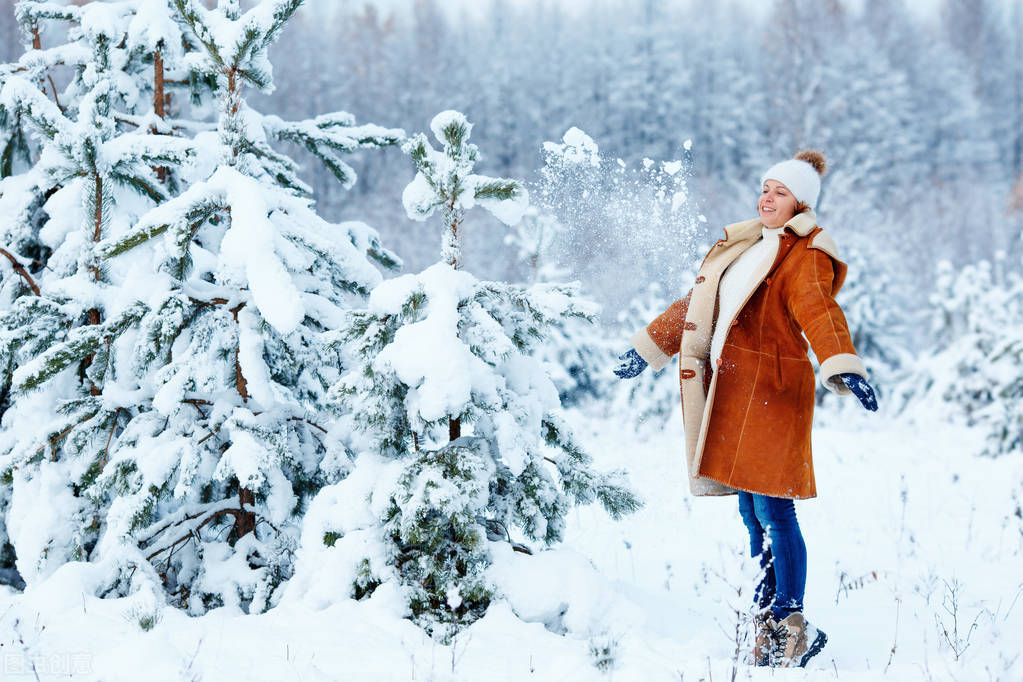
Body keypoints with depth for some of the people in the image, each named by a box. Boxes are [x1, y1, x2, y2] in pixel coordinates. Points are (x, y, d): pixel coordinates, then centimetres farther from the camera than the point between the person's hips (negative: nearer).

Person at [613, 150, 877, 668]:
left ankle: (791, 625, -1)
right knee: (752, 513, 9)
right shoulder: (748, 246, 21)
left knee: (772, 508, -8)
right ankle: (769, 625, 16)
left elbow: (819, 312, -24)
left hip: (772, 389, -8)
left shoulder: (803, 255, -5)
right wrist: (648, 348, 37)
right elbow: (698, 303, 31)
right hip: (734, 391, 8)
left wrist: (844, 368, -40)